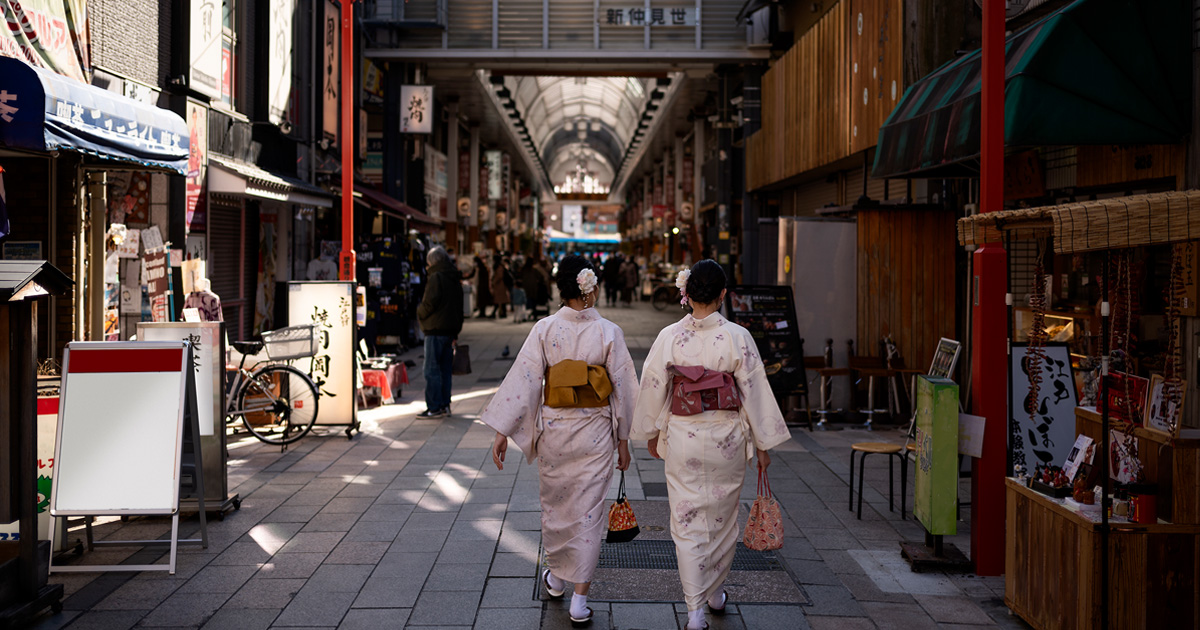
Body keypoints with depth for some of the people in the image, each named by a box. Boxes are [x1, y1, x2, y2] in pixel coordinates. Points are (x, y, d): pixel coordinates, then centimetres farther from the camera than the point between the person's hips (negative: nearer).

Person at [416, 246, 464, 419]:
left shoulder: (436, 277, -10)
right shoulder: (455, 279, 16)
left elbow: (430, 303, -19)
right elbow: (459, 307, 19)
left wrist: (420, 312, 2)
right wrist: (456, 331, 21)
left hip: (436, 329, -8)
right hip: (450, 330, 8)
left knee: (432, 369, -6)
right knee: (445, 369, 12)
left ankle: (434, 407, -7)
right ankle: (444, 405, 15)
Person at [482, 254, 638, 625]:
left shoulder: (544, 330, -8)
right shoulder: (608, 333, -9)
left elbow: (523, 381, -10)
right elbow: (623, 388, -5)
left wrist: (503, 431, -6)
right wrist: (623, 440, 5)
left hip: (553, 430, 1)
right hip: (594, 433, -1)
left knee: (555, 505, 21)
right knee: (588, 511, 6)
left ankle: (557, 578, 39)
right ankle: (579, 598, 6)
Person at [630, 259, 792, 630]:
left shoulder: (669, 337, -7)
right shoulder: (737, 337, -9)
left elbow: (653, 388, 0)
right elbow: (755, 392, -6)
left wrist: (652, 433, 15)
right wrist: (763, 444, 3)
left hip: (682, 436, 0)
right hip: (727, 437, 0)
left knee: (687, 522, 6)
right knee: (723, 518, 19)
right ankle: (716, 592, 35)